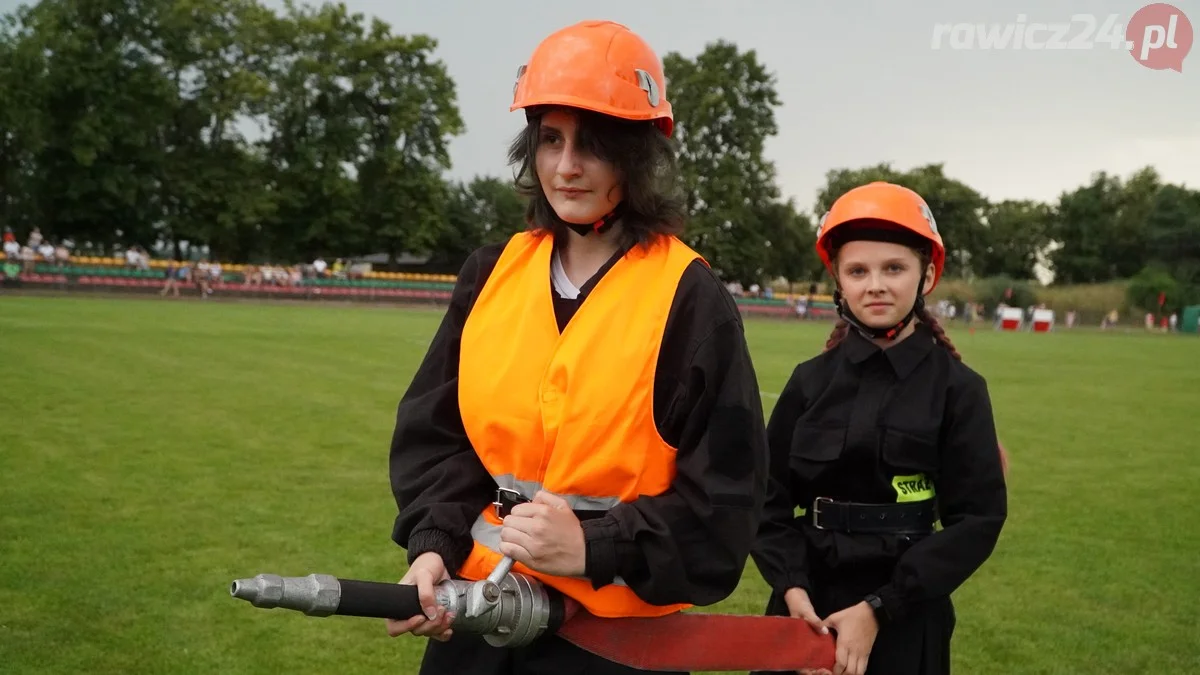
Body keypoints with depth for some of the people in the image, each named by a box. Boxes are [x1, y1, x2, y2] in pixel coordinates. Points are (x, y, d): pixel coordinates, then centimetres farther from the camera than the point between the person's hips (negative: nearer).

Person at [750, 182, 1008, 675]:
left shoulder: (957, 389, -6)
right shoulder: (811, 381, 0)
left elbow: (977, 518, -9)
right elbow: (771, 497, 1)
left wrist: (878, 609, -15)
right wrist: (792, 588, -15)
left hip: (905, 625, -2)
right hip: (804, 615, 2)